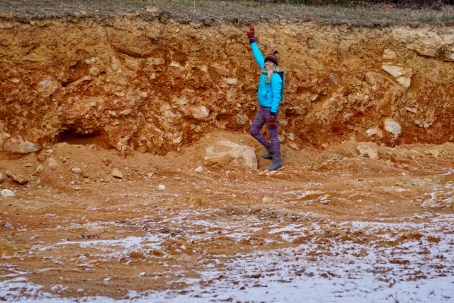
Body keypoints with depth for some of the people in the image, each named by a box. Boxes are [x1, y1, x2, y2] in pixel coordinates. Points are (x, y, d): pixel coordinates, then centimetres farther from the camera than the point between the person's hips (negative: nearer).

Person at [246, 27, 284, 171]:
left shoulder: (275, 77, -19)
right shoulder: (266, 70, 4)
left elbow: (277, 96, -22)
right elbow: (258, 56, 17)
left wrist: (273, 114, -26)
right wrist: (252, 40, 21)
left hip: (271, 109, -9)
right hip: (262, 108, 9)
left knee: (273, 135, -2)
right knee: (253, 131, 13)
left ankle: (277, 161, 7)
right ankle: (271, 150, 25)